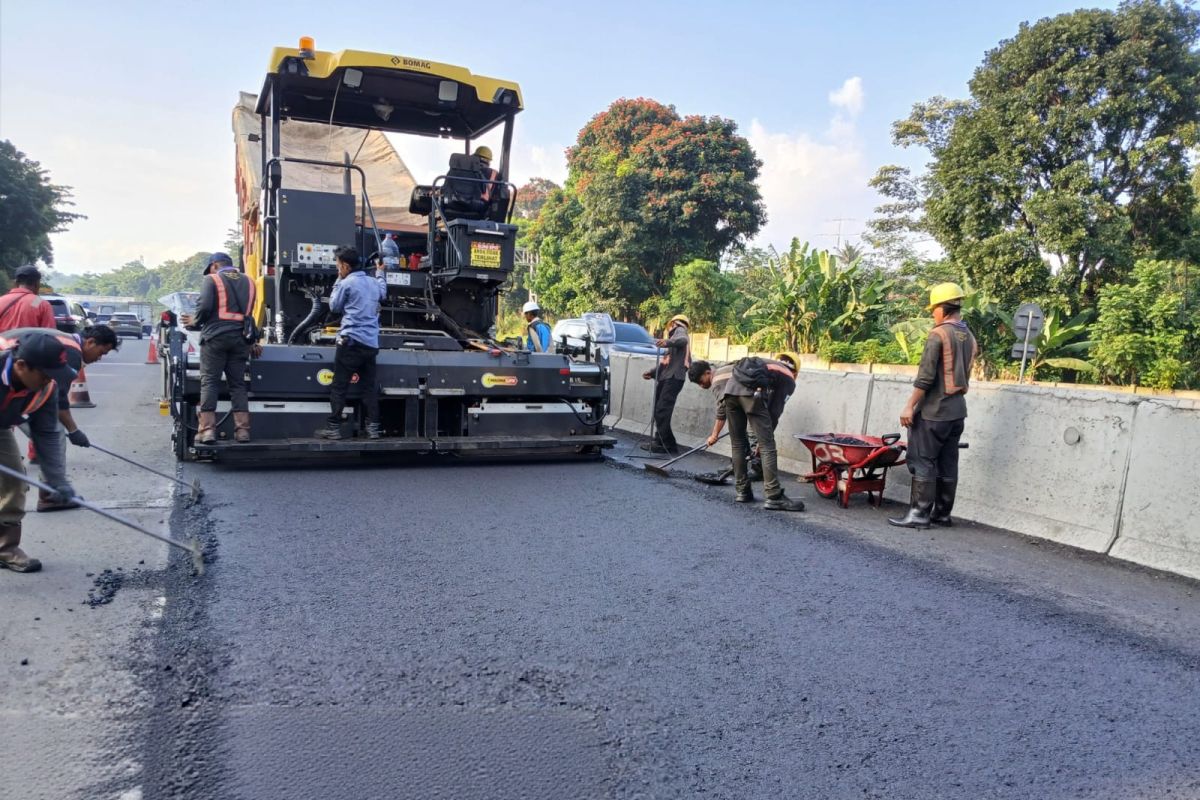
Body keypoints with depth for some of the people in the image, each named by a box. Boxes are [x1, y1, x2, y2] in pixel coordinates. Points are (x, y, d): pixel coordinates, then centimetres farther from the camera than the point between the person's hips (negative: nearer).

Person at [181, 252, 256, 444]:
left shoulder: (212, 279, 1)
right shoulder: (248, 282, 16)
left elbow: (205, 306, -12)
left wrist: (195, 322, 9)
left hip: (216, 336, -4)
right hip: (240, 338, 4)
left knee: (209, 382, 1)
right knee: (238, 383, 8)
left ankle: (207, 430, -5)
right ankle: (242, 430, 3)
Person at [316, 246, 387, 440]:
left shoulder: (346, 283, -6)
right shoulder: (374, 282, 13)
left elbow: (334, 306, 7)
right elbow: (383, 293, 37)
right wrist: (380, 271, 49)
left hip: (351, 341, -6)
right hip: (371, 343, 6)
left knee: (339, 386, -1)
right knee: (370, 386, 8)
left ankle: (333, 428, 0)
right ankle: (374, 427, 5)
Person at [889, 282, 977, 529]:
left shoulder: (938, 334, -13)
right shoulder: (970, 337, 12)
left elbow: (925, 376, -16)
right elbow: (964, 375, 15)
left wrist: (910, 406, -13)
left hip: (934, 410, -8)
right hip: (958, 409, 8)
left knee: (922, 461, -3)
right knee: (948, 464, 11)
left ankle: (920, 514, -2)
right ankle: (942, 513, 16)